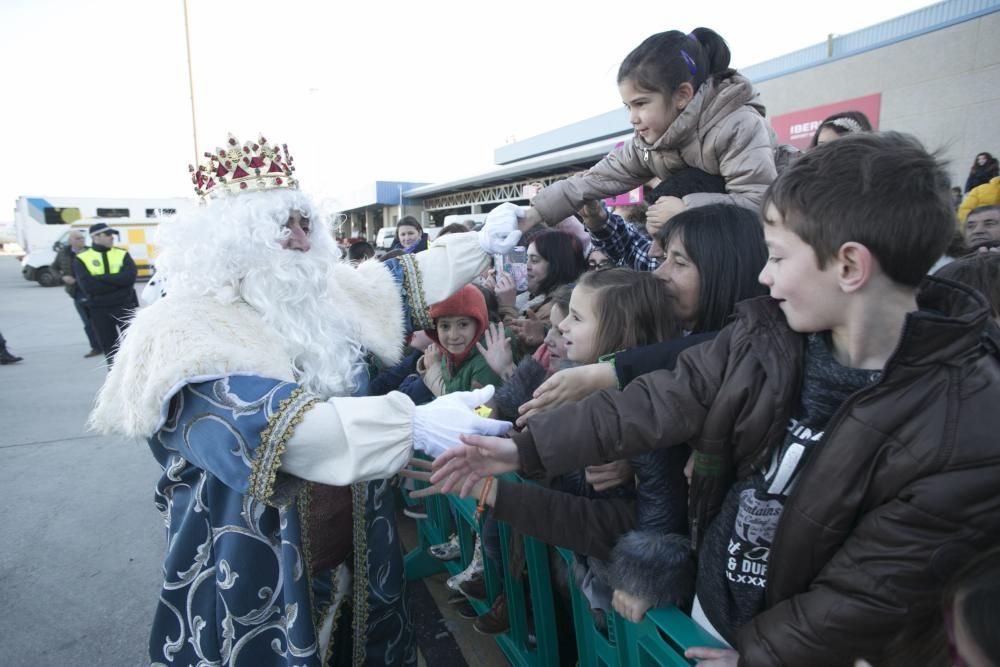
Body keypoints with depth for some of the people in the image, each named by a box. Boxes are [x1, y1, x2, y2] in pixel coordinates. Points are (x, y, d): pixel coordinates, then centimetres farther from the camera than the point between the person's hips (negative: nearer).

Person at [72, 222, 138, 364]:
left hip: (125, 306, 0)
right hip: (99, 310, 0)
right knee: (109, 347, 10)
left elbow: (130, 277, -13)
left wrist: (100, 278, -16)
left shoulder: (122, 254, 4)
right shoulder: (82, 259, 0)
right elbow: (88, 285, -14)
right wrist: (117, 281, -13)